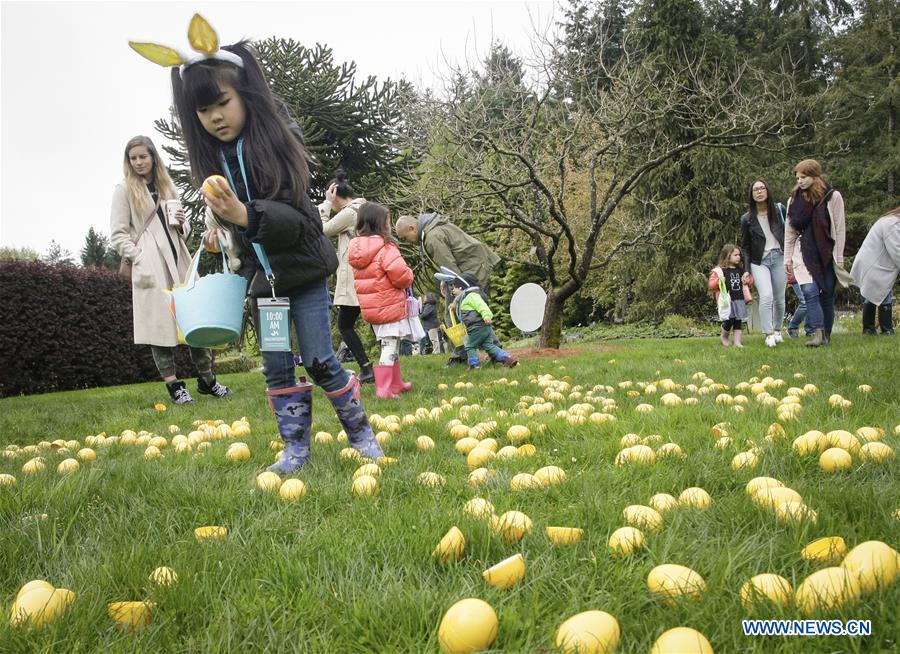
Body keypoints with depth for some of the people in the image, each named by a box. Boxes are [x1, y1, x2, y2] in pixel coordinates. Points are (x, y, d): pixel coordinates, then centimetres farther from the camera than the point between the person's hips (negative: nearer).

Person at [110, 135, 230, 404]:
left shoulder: (167, 185, 18)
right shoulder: (124, 189, 4)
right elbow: (118, 235, -1)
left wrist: (182, 224, 0)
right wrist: (140, 258, -13)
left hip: (179, 259, 5)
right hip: (151, 266, -4)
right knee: (160, 321, -5)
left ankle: (207, 380, 11)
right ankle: (173, 385, 0)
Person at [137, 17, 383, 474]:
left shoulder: (278, 144, -16)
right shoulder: (211, 158, 1)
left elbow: (296, 217, -26)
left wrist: (246, 216, -39)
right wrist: (219, 227, 2)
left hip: (304, 270, -5)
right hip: (261, 276, 5)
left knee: (320, 361, -1)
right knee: (276, 368, 7)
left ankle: (360, 432, 19)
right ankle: (295, 448, 19)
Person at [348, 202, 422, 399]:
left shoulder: (355, 249, 5)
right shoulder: (386, 247, -18)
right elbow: (401, 274, -25)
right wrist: (408, 279, -2)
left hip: (370, 307, 8)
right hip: (390, 306, -8)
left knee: (389, 346, 19)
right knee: (390, 347, -1)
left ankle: (396, 383, 30)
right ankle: (384, 389, -1)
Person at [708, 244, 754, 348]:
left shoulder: (740, 270, 13)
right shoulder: (719, 271, -4)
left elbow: (748, 282, 27)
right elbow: (711, 285, -8)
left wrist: (748, 278, 5)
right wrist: (718, 281, -26)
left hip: (739, 299, 5)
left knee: (738, 321, 4)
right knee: (729, 321, -9)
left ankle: (737, 341, 9)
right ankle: (724, 336, 19)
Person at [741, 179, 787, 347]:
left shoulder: (779, 210, 5)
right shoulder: (747, 219, 3)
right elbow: (745, 246, 8)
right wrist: (746, 270, 1)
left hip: (779, 257, 1)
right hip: (759, 262, -1)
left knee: (779, 299, 5)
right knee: (766, 296, -18)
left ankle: (777, 331, 23)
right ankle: (769, 335, -14)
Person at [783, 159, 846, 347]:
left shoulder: (833, 197, -2)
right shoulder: (794, 199, 5)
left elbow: (839, 230, -1)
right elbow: (789, 231, 8)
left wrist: (839, 258, -4)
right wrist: (788, 258, 6)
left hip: (827, 254, -1)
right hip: (804, 254, 1)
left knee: (827, 295, 2)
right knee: (810, 291, -16)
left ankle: (827, 335, 12)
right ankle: (818, 334, -19)